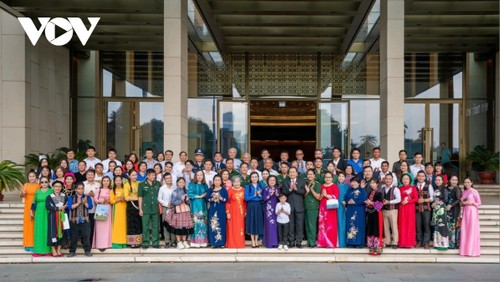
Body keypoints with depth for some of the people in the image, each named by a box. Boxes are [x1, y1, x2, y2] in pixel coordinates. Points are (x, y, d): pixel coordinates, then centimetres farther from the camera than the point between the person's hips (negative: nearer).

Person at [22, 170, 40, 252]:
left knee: (35, 225, -2)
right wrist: (23, 193, -26)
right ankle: (28, 244, 8)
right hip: (28, 207, 2)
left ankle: (34, 244, 1)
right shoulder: (25, 185, 6)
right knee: (28, 225, 3)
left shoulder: (39, 185, 3)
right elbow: (22, 195, -5)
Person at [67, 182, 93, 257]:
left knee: (86, 236, -3)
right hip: (74, 220, 0)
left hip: (85, 220, 0)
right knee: (74, 236, 5)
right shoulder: (71, 198, 5)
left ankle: (87, 251, 3)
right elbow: (70, 207, -9)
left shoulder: (87, 198, 8)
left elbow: (90, 206, -4)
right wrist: (78, 203, -16)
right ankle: (72, 251, 13)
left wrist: (85, 202, -19)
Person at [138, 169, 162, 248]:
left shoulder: (158, 184, 8)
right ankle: (145, 243, 8)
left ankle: (155, 243, 12)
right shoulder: (142, 185, 2)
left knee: (155, 226, 5)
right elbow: (140, 197, 2)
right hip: (146, 208, -2)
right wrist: (140, 209, -1)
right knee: (146, 226, 1)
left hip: (155, 208, 2)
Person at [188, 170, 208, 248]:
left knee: (203, 223, 0)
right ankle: (195, 242, -6)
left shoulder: (205, 185, 14)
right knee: (196, 223, -8)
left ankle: (203, 242, 2)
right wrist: (199, 196, -10)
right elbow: (189, 194, -7)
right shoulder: (191, 184, 3)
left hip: (203, 206, 4)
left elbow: (207, 195, 12)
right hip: (195, 206, -4)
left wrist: (206, 196, -9)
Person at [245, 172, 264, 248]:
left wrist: (259, 195, -16)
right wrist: (254, 195, -13)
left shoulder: (261, 187, 7)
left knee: (258, 222, 4)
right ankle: (253, 241, 5)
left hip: (259, 207, 2)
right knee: (251, 222, -1)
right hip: (251, 207, -2)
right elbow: (246, 198, -10)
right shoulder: (248, 187, -1)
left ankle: (256, 240, 13)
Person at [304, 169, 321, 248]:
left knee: (312, 225, -8)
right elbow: (304, 195, 14)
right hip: (306, 206, 6)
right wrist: (307, 191, -6)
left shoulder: (317, 184, -4)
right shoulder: (305, 183, 13)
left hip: (313, 207, -6)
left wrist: (311, 189, -15)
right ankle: (309, 241, 14)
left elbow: (318, 197, -7)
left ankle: (312, 242, -4)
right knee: (307, 225, 7)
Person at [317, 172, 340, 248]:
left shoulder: (334, 186, 1)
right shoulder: (322, 186, 15)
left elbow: (336, 196, -8)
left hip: (331, 208, -4)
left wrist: (326, 195, -11)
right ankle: (323, 243, 6)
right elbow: (318, 197, 14)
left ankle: (331, 243, -2)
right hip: (322, 207, 4)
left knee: (331, 225, -6)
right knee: (322, 224, 1)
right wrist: (322, 195, -6)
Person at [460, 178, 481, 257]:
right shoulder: (464, 192, 15)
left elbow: (479, 203, -2)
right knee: (464, 231, 2)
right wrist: (463, 203, -1)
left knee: (472, 230, -5)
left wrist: (471, 203, -14)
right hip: (465, 212, 6)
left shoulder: (474, 191, -3)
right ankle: (465, 250, 6)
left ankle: (473, 251, -3)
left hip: (473, 211, -6)